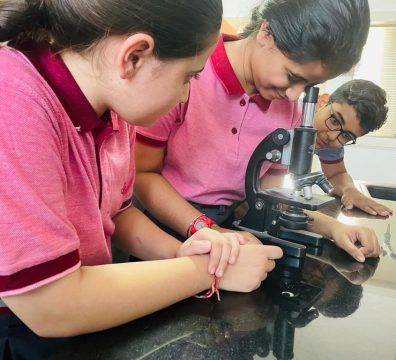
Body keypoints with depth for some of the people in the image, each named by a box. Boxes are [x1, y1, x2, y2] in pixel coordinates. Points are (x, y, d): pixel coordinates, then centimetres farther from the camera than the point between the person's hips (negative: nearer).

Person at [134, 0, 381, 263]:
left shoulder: (289, 108, -2)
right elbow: (142, 174, -13)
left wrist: (331, 227, -8)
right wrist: (208, 230, -23)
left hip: (229, 231, 4)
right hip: (160, 230, -3)